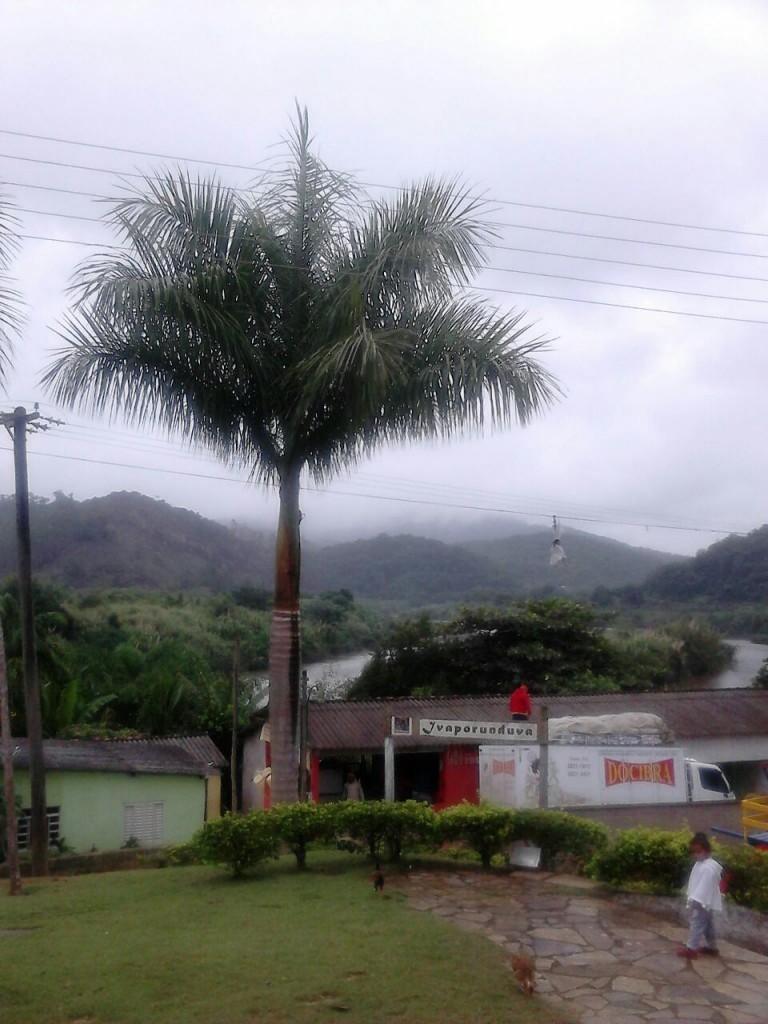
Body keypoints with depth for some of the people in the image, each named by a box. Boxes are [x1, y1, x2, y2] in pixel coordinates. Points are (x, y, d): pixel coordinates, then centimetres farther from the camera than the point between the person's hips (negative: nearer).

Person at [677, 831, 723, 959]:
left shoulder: (707, 868, -26)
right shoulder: (701, 863, 7)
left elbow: (705, 885, -27)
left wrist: (696, 900, -25)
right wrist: (692, 897, 16)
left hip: (702, 903, -10)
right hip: (705, 902, 10)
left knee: (697, 923, -3)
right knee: (707, 923, 19)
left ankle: (691, 948, 4)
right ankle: (712, 947, 30)